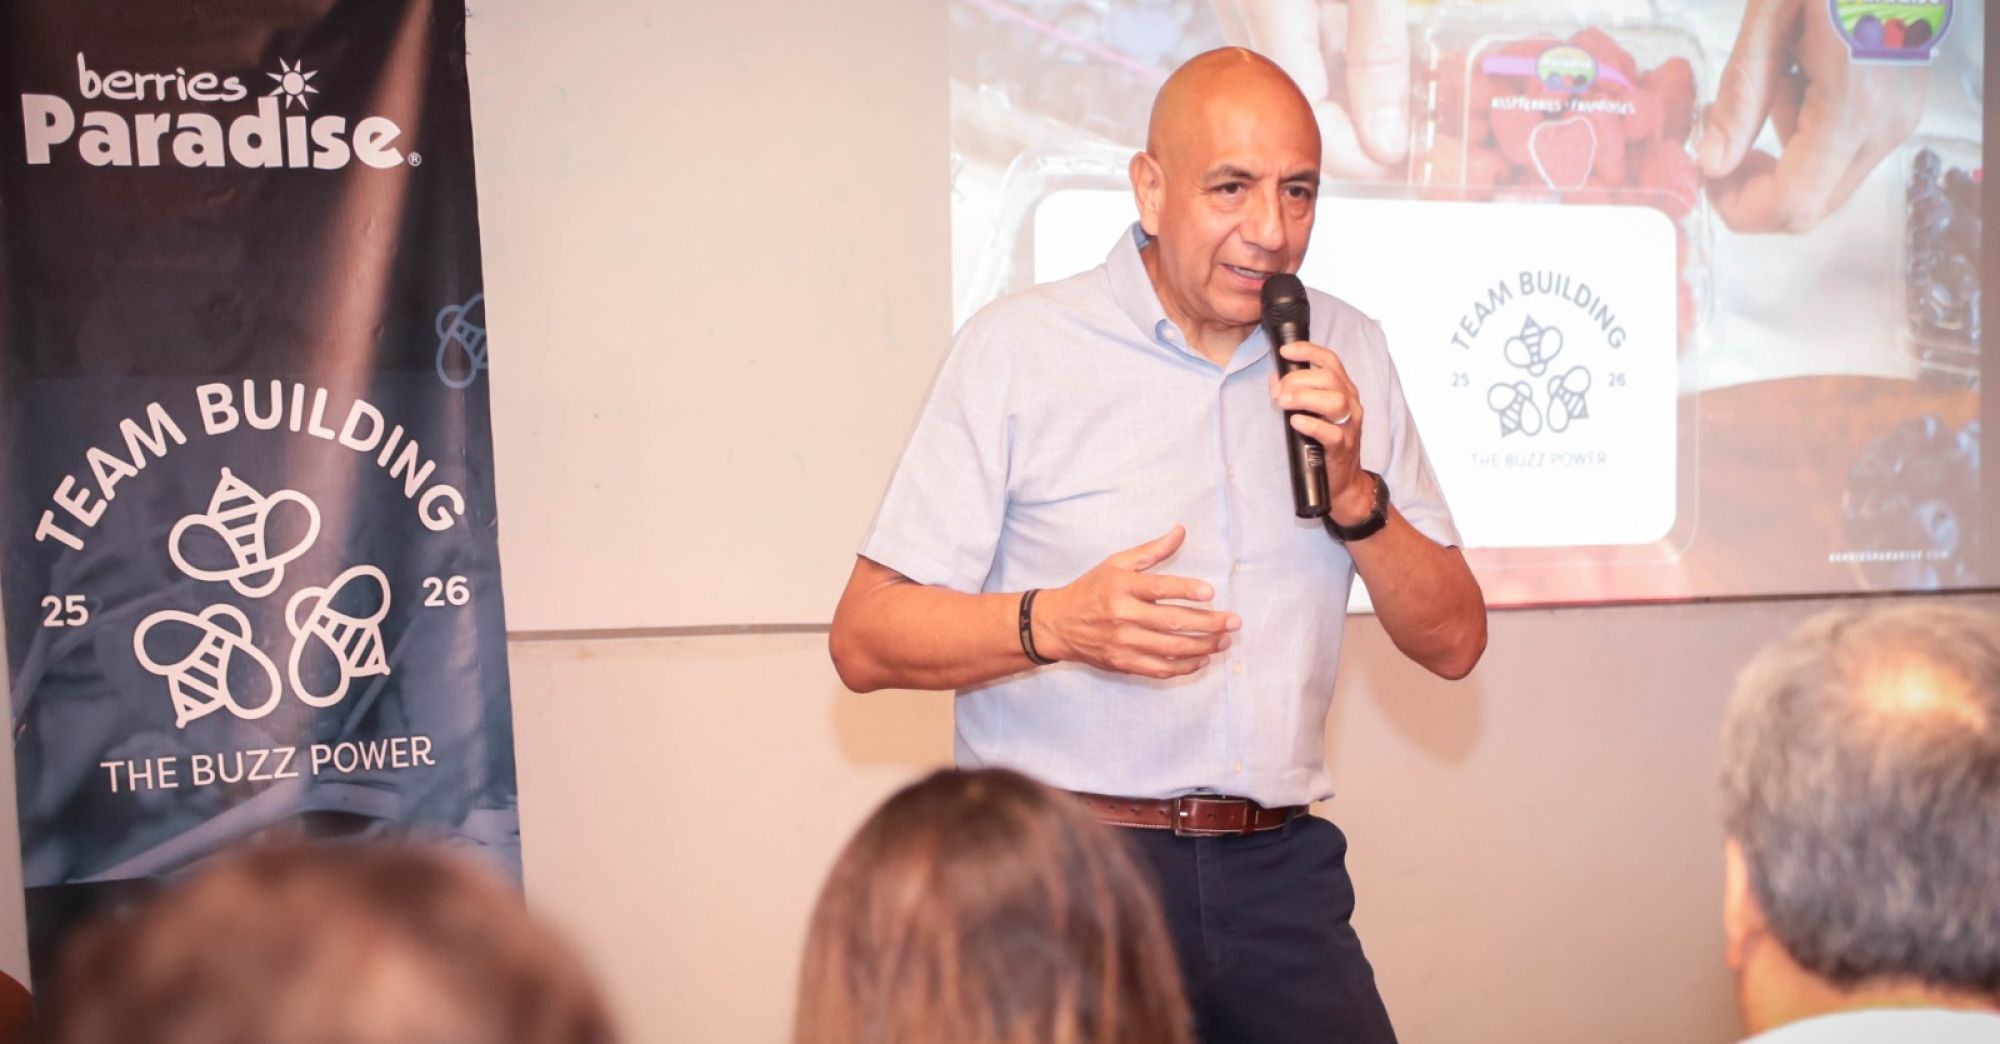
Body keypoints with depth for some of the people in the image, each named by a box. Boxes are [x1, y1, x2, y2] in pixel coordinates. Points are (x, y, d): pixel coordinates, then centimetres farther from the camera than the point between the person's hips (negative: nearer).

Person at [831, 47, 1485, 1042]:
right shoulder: (1018, 345, -5)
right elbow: (863, 637, -8)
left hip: (1277, 873, 4)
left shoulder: (1345, 353, 8)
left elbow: (1453, 643, 9)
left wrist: (1352, 493, -8)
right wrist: (1055, 623, -24)